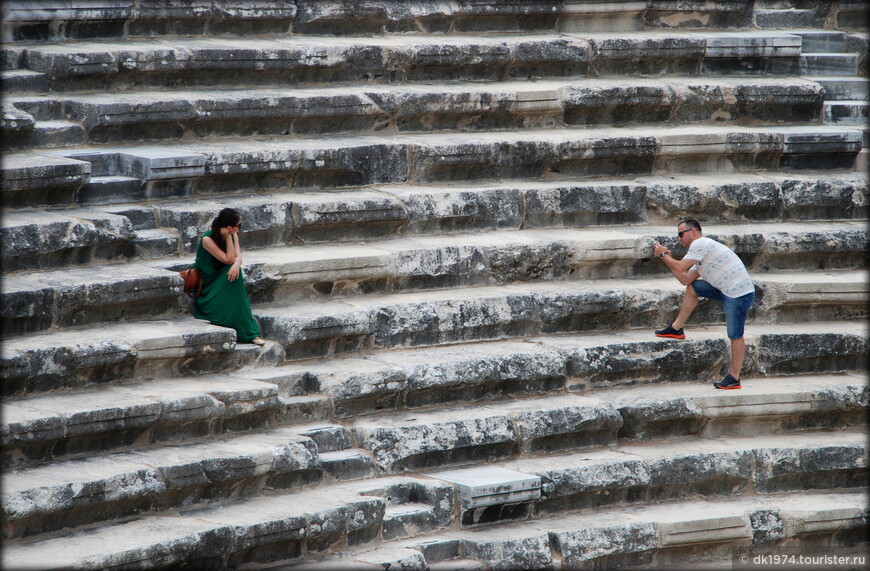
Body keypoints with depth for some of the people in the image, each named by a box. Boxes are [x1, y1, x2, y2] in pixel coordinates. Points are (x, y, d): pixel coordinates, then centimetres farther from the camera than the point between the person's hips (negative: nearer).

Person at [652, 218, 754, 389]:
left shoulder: (700, 244, -11)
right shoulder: (701, 250, 20)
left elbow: (680, 267, -16)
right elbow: (686, 279, 15)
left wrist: (663, 255, 0)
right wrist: (668, 258, 13)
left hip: (739, 294, -10)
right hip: (726, 290, 10)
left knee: (735, 336, -3)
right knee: (692, 288, 16)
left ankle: (734, 378, 3)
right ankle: (676, 329, 22)